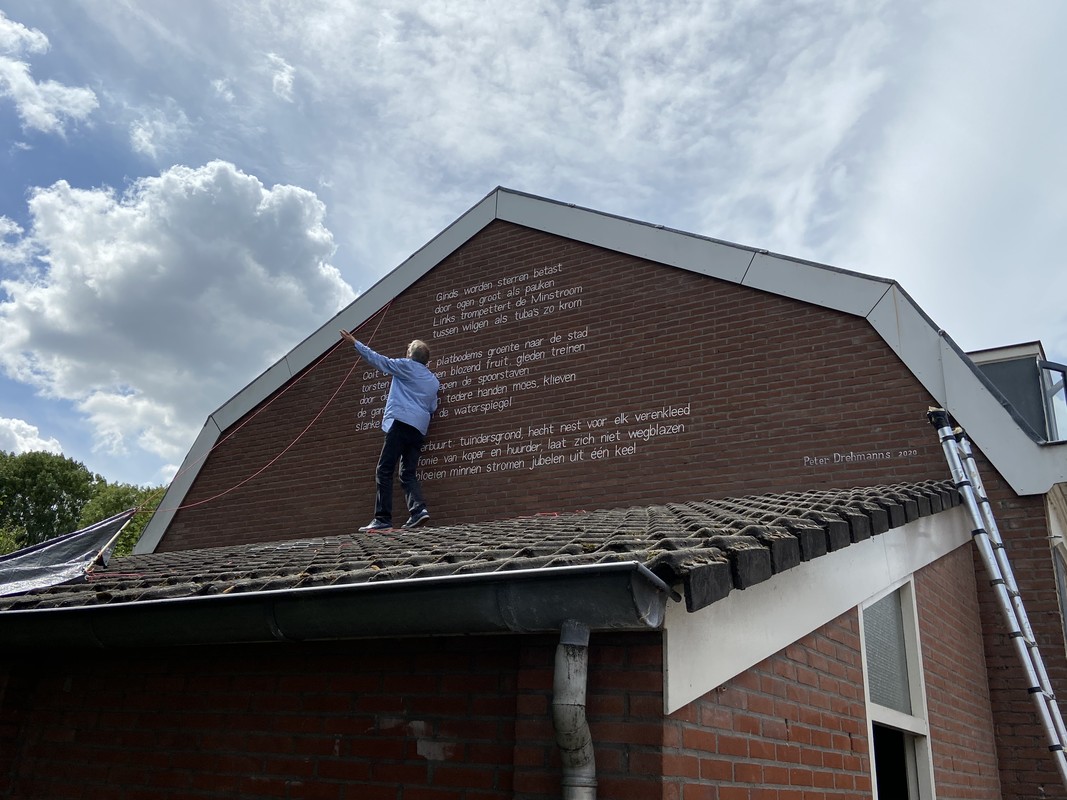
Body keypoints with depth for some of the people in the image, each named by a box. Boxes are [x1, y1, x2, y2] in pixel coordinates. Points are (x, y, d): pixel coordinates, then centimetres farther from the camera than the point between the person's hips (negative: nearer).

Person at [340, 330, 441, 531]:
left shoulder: (406, 366, 4)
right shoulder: (434, 381, 21)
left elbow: (378, 360, 7)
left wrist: (355, 343, 16)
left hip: (401, 422, -7)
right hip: (420, 429, 7)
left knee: (384, 471, -7)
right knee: (408, 474, 7)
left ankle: (382, 518, -13)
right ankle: (418, 509, -15)